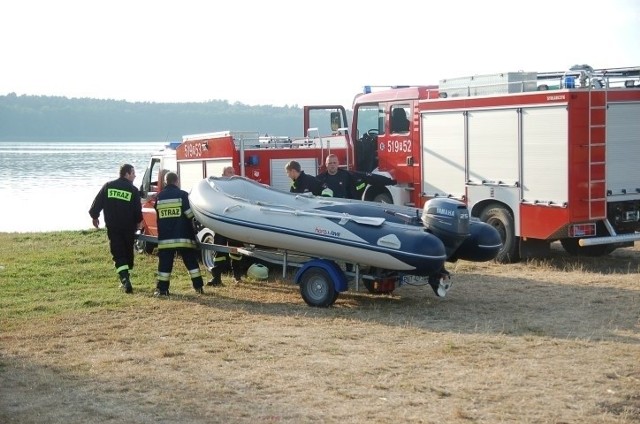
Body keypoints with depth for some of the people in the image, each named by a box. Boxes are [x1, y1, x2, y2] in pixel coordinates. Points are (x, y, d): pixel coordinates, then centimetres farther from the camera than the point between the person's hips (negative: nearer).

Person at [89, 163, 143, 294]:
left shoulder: (108, 186, 1)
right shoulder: (133, 190, -5)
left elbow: (97, 202, 2)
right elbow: (138, 209, -4)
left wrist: (95, 216, 15)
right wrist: (138, 222, 13)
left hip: (112, 227, 1)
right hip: (128, 228, -1)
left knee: (118, 254, -2)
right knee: (128, 253, 15)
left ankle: (125, 279, -20)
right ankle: (125, 280, 20)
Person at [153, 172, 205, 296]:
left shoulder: (159, 196, 6)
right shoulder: (182, 194, -5)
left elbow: (158, 215, 16)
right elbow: (190, 213, -10)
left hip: (165, 237, 2)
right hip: (183, 236, -2)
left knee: (165, 263, 4)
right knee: (191, 261, 6)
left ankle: (162, 289, 1)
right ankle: (198, 286, 6)